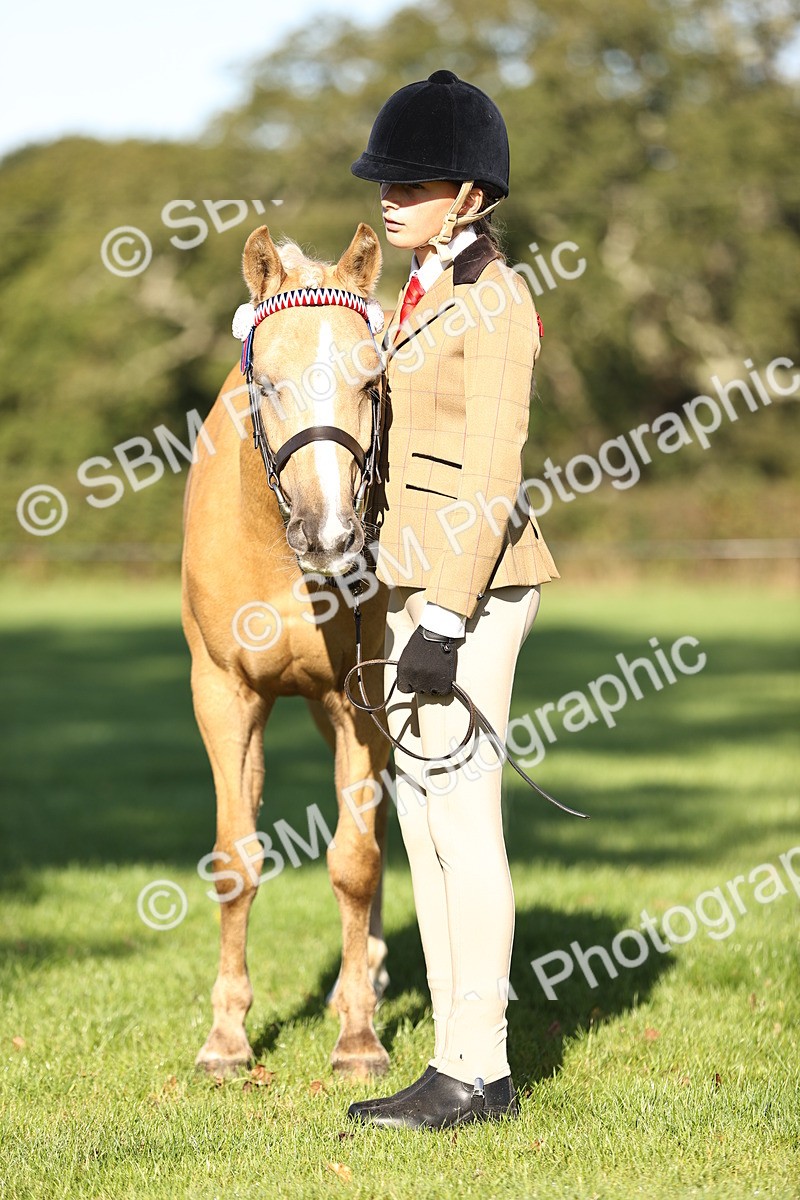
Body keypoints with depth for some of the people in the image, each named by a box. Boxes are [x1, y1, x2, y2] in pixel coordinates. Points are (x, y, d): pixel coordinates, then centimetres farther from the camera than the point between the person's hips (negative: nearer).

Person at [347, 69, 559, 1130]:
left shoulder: (495, 301, -13)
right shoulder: (427, 293, 15)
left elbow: (492, 476, -17)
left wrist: (446, 620, -20)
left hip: (471, 586, -10)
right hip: (420, 579, 10)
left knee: (461, 816, -6)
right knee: (422, 816, 10)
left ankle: (479, 1072, 0)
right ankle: (461, 1061, 16)